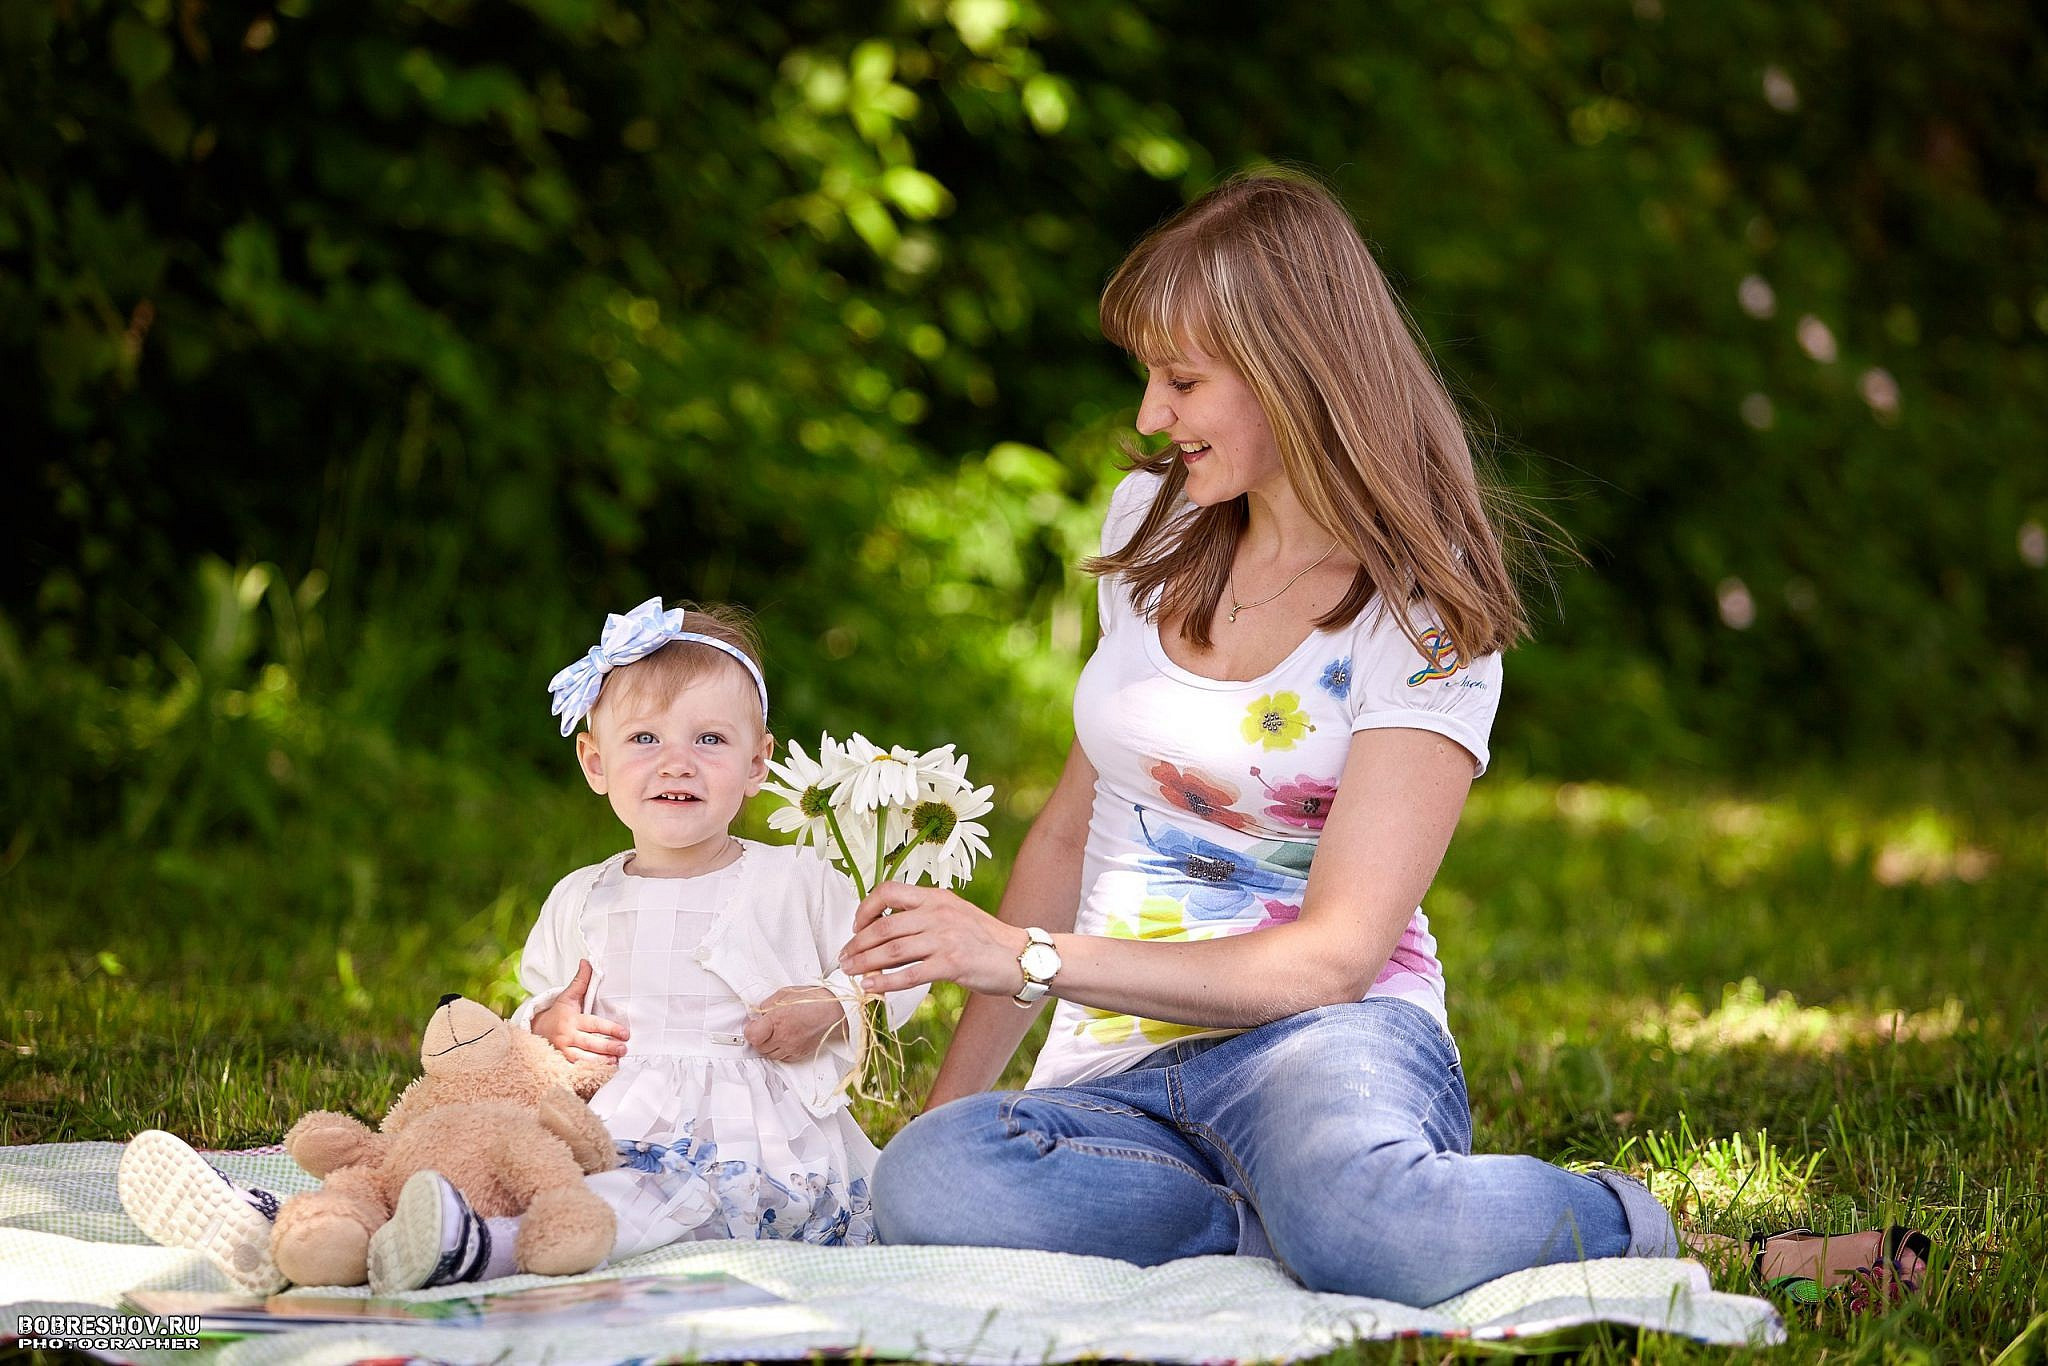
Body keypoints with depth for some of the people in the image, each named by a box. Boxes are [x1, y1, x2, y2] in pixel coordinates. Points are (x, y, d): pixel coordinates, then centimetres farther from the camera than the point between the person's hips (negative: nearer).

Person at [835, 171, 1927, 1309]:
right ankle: (1329, 1218, -22)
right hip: (1111, 1072, 5)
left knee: (1363, 1230, -43)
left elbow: (1335, 954, -13)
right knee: (928, 1184, -33)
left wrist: (1026, 957, -18)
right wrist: (950, 1097, 15)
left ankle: (1634, 1228, -12)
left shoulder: (1427, 623, -6)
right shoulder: (1154, 522, 13)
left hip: (1322, 1041, -4)